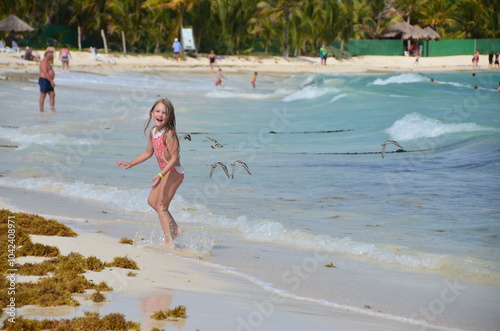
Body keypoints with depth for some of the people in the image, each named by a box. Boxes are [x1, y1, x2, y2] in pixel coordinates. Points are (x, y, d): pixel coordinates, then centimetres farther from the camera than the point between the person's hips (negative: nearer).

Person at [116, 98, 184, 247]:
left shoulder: (168, 134, -22)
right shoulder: (152, 132, 5)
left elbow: (174, 158, -25)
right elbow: (148, 153, 19)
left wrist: (161, 174, -32)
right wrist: (131, 164, 16)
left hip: (173, 172, -10)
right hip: (166, 172, 10)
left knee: (161, 206, -7)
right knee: (152, 201, 20)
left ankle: (169, 241, -3)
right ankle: (175, 229, 28)